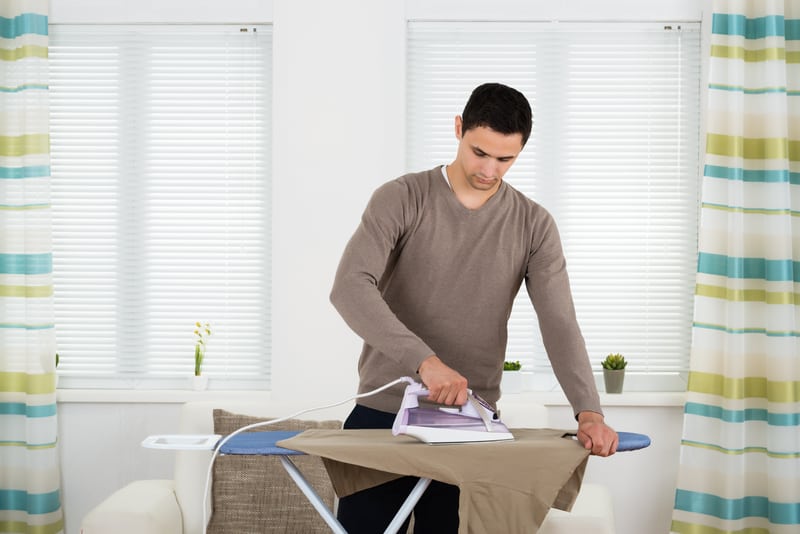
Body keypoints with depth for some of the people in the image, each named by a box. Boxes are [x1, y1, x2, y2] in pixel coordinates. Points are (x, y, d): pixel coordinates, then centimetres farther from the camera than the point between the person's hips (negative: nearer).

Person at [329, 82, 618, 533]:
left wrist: (589, 411, -22)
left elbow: (559, 323, -6)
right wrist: (423, 360, -32)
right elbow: (350, 287, -20)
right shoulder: (401, 200, -5)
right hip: (382, 413, -1)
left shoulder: (534, 225, 3)